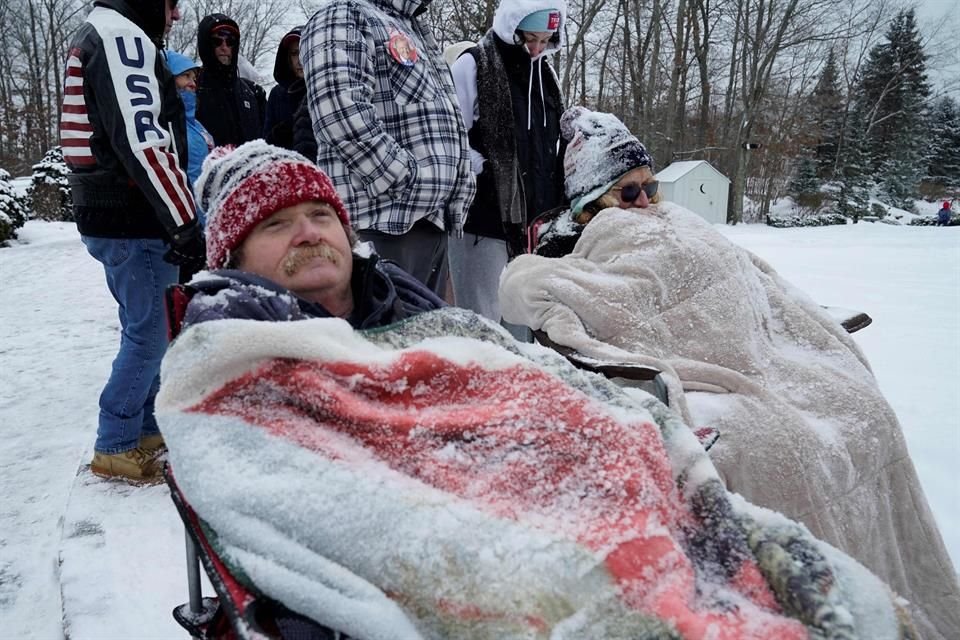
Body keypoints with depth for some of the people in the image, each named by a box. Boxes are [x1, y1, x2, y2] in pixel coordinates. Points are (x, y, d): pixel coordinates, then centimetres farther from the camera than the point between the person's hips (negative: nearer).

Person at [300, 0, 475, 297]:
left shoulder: (418, 32, 27)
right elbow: (341, 112, -18)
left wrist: (455, 200, 15)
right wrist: (405, 182, -17)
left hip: (433, 218, 9)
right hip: (385, 217, -9)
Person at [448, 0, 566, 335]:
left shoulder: (544, 72, 17)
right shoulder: (472, 66, -5)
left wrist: (552, 204, 13)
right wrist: (486, 170, -13)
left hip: (535, 222, 7)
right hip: (485, 220, -7)